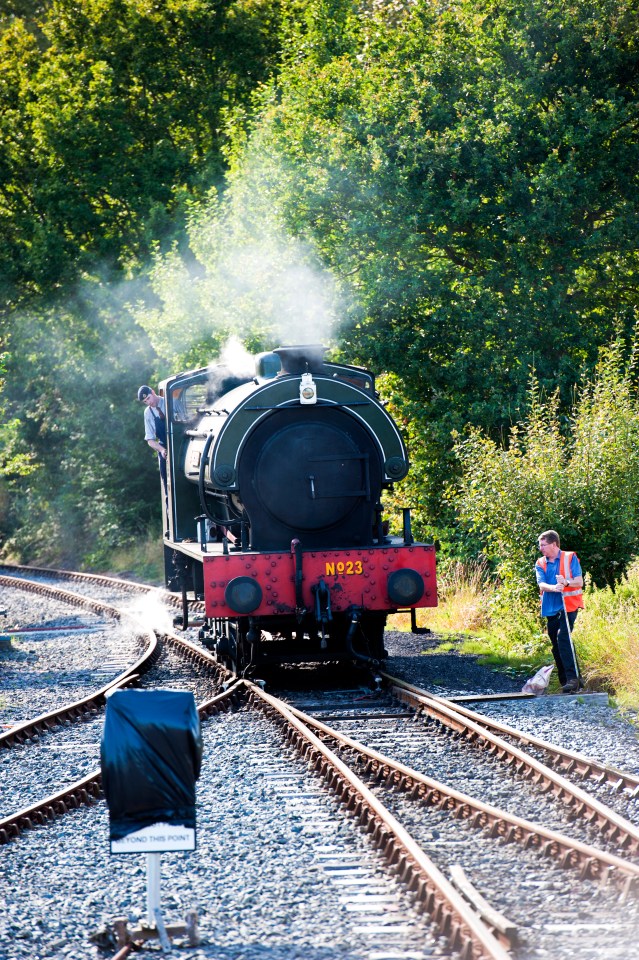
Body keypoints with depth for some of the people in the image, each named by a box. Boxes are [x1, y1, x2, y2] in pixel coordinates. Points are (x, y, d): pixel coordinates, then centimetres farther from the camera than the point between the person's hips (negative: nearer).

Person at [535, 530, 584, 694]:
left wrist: (566, 582, -27)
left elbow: (579, 582, -6)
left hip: (568, 605, -5)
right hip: (551, 609, 5)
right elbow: (541, 584, -5)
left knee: (563, 638, -22)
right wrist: (554, 587, -26)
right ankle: (564, 680, 19)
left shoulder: (570, 558, 1)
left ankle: (572, 678, -26)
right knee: (556, 645, 8)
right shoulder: (540, 564, 11)